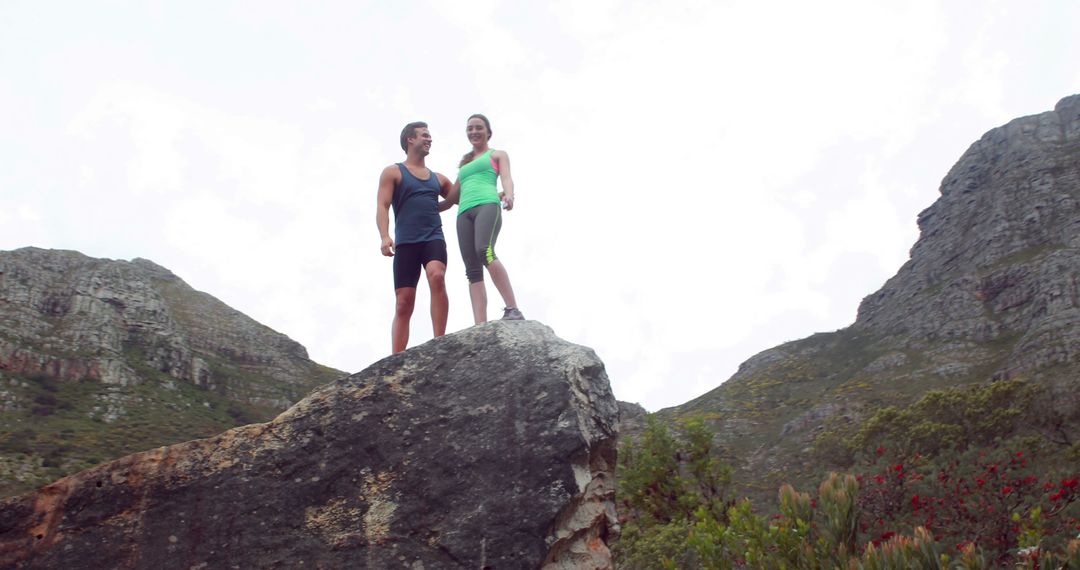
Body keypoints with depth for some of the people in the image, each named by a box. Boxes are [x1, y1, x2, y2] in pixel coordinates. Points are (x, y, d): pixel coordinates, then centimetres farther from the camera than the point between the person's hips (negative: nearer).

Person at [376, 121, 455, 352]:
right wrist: (385, 236, -17)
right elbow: (382, 206, 0)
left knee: (437, 276, -30)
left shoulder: (438, 178, 24)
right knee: (404, 303, -6)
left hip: (433, 238, 2)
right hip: (406, 243, -2)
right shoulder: (393, 172, 12)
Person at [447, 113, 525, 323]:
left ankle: (512, 310, -36)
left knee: (484, 251, -34)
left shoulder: (498, 154, 21)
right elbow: (454, 196, 36)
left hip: (487, 205, -5)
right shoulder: (464, 164, 35)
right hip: (464, 213, 5)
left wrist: (508, 195, -20)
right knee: (472, 270, -11)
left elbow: (506, 178, 2)